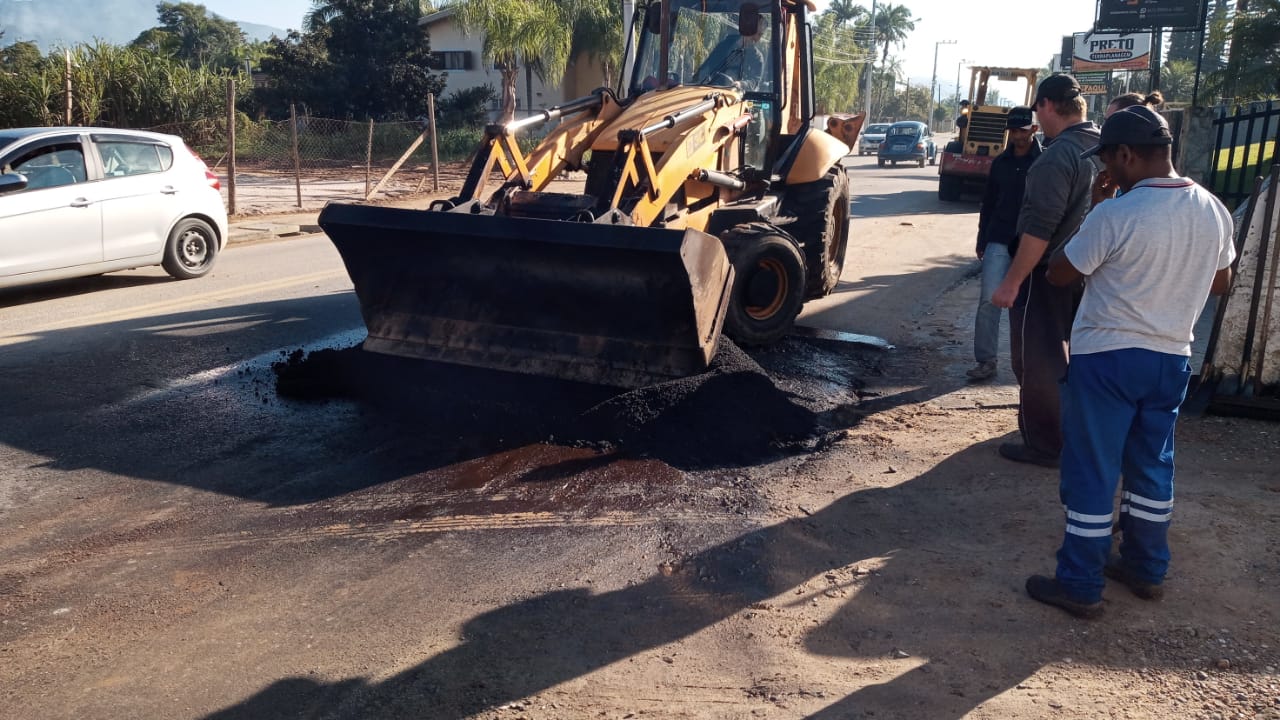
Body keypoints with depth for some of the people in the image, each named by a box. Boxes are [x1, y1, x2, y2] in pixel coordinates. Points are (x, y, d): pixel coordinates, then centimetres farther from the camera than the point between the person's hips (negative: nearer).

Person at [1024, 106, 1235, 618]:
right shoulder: (1213, 211, 1)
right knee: (1153, 466, 19)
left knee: (1092, 472, 2)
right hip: (1171, 359, 7)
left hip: (1107, 358, -6)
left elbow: (1059, 275, -8)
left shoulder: (1115, 216, -20)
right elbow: (1220, 284, 15)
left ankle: (1080, 586, 11)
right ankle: (1147, 569, 32)